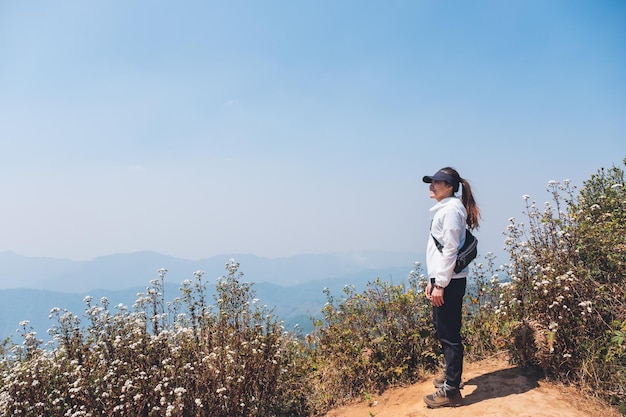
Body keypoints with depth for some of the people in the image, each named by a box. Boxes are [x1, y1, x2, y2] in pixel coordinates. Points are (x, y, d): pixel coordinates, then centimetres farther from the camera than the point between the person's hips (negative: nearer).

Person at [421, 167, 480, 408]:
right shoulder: (443, 209, 16)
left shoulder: (451, 209, -13)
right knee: (442, 330, 18)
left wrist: (440, 284, -19)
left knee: (449, 334, -3)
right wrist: (432, 280, 18)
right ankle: (451, 376, 34)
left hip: (449, 281, -10)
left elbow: (450, 250, -19)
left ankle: (451, 391, 7)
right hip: (441, 279, 10)